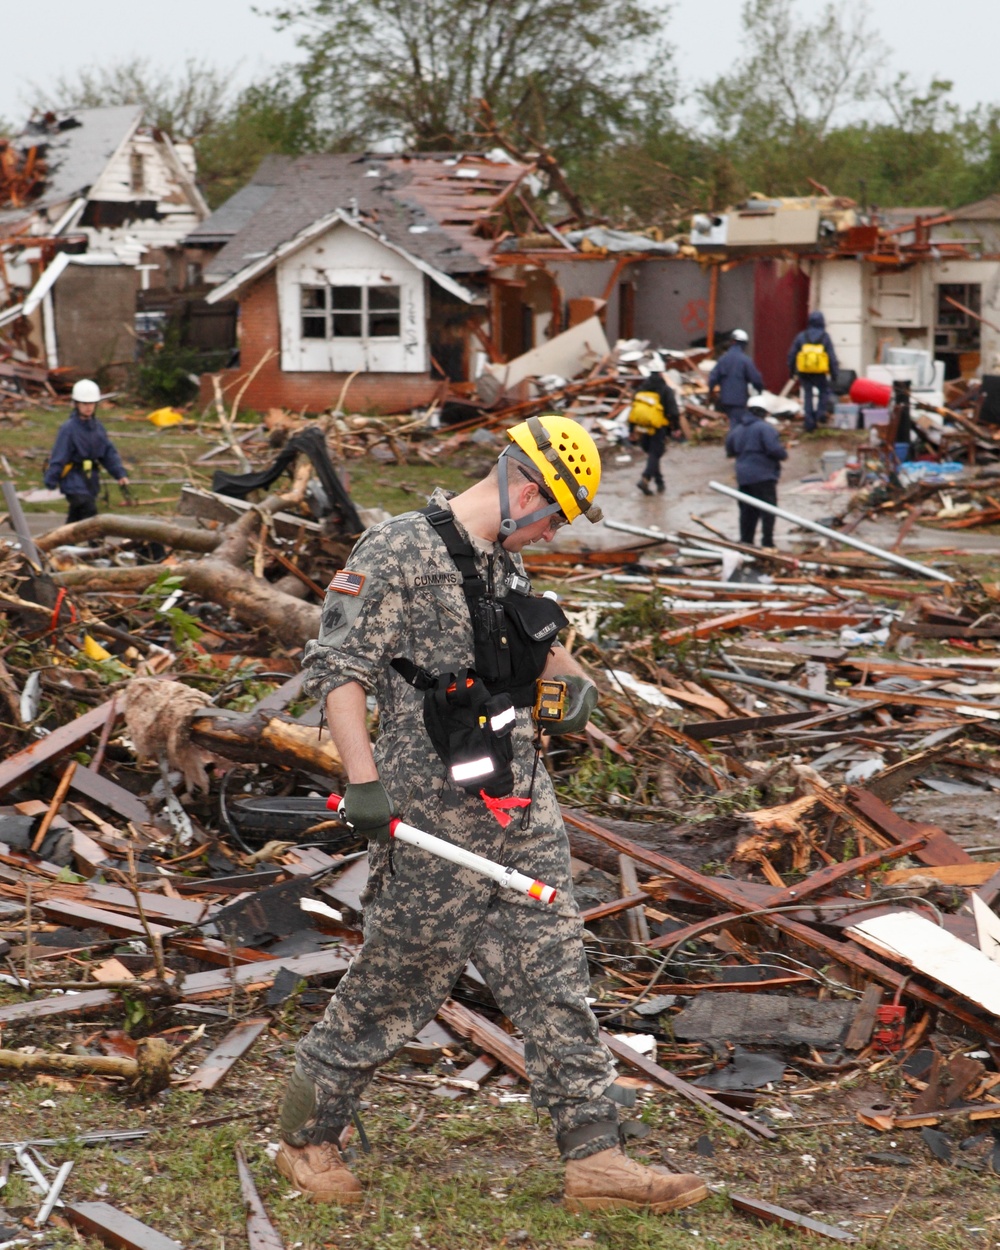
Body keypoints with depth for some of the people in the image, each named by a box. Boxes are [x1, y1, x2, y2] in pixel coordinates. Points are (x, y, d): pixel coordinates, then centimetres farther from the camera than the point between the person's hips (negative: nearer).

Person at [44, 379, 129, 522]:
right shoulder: (68, 428, -13)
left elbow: (109, 452, 10)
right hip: (74, 480, -7)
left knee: (75, 517, 15)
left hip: (90, 479, 7)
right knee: (89, 512, -17)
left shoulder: (97, 427, 8)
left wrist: (120, 474, 1)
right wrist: (51, 482, -13)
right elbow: (58, 457, -13)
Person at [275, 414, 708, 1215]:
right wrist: (363, 781, -24)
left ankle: (594, 1157, 10)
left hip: (522, 811, 8)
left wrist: (574, 675, 15)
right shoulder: (399, 551, -13)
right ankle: (307, 1136, 25)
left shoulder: (504, 562, 13)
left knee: (555, 980, 5)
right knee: (395, 984, 5)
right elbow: (337, 666, -16)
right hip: (431, 816, -7)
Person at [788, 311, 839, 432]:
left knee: (808, 396, 8)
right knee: (824, 391, 18)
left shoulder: (801, 336, 5)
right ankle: (821, 411, 0)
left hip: (804, 372, 2)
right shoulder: (825, 337, 1)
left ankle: (809, 421, 6)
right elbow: (832, 357, 0)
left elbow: (792, 354, 7)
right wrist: (834, 372, 6)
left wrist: (791, 370, 17)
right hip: (820, 372, -2)